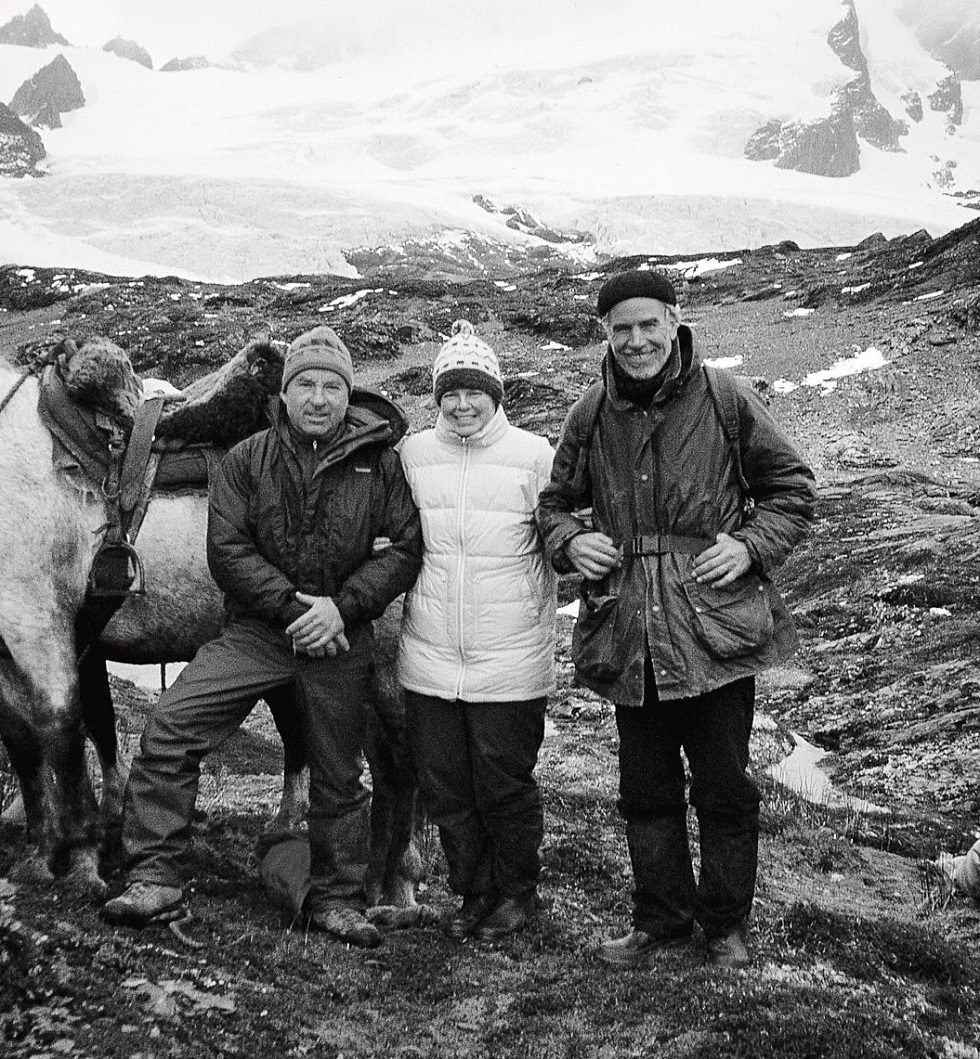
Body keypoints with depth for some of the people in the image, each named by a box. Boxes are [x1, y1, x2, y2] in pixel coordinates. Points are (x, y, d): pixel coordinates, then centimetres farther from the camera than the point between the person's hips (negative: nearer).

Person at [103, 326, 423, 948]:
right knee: (170, 727, -15)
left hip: (341, 639, 0)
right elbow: (227, 551, -5)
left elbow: (406, 547, -4)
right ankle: (155, 879, -4)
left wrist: (340, 605, -15)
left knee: (338, 776, 10)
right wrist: (294, 604, -16)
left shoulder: (381, 460, -1)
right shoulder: (247, 460, 1)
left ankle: (337, 900, 29)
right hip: (258, 630, 1)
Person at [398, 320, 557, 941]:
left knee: (504, 786, 8)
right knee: (445, 789, 13)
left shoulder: (536, 455, -4)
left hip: (510, 662, -3)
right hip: (429, 660, 4)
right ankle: (474, 892, 33)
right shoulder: (413, 453, 5)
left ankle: (517, 894, 31)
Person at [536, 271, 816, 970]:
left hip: (717, 629, -2)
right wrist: (571, 540, -3)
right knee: (646, 791, 14)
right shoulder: (591, 416, 5)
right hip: (628, 637, 3)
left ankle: (727, 924, 29)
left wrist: (751, 546, -10)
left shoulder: (726, 401, -2)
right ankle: (662, 919, 32)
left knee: (725, 788, 9)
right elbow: (555, 504, 18)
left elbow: (793, 488, 5)